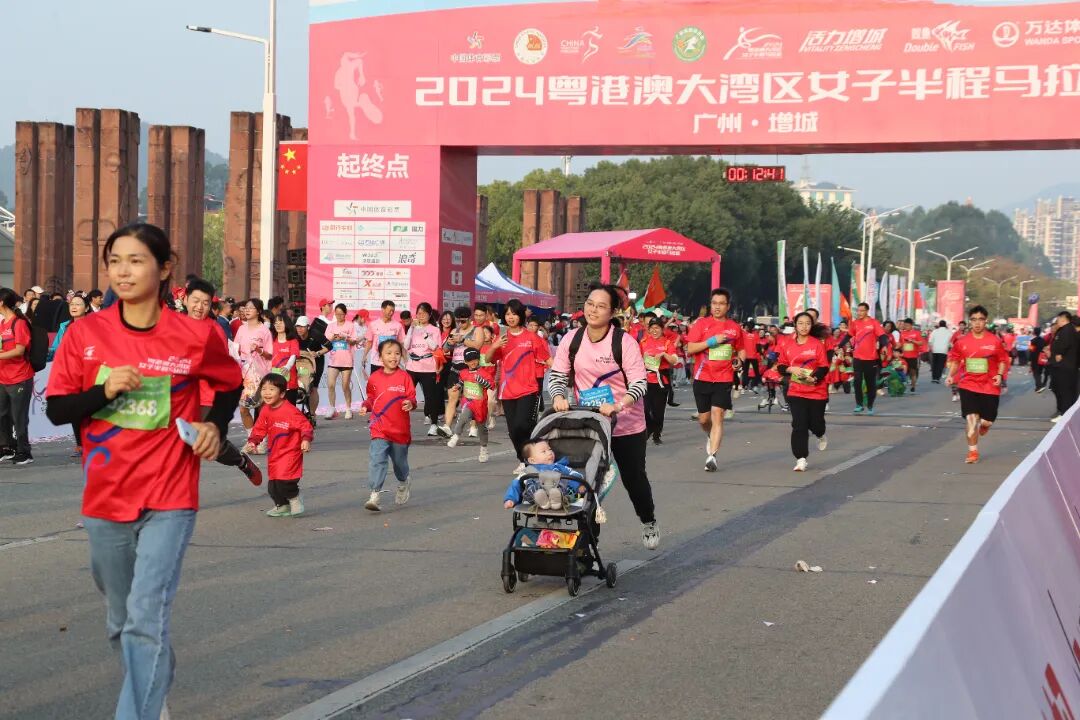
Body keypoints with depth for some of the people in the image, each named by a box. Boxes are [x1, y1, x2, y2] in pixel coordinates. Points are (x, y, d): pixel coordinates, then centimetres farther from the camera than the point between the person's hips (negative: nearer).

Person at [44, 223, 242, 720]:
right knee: (121, 622, 18)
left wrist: (215, 425, -3)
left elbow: (229, 385, 14)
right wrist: (104, 390, -17)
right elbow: (56, 410, -1)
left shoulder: (196, 336, -5)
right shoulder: (85, 334, -2)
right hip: (105, 497, 3)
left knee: (146, 619, -16)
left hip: (169, 498, -3)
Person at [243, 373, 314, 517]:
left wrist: (306, 440, -31)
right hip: (275, 454, 7)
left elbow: (305, 426, -18)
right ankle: (282, 506, 32)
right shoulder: (266, 411, 3)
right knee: (273, 486, 9)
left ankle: (295, 499, 9)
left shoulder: (290, 411, -20)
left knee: (284, 482, -19)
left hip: (290, 452, -7)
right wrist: (252, 442, -2)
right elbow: (259, 428, 11)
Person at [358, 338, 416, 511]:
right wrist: (366, 406, -3)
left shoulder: (404, 377, -4)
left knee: (400, 461, 17)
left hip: (400, 430, 0)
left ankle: (403, 483, 48)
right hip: (379, 430, 0)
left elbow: (412, 397, -3)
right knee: (376, 460, -15)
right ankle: (374, 495, -17)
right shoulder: (374, 378, 3)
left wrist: (410, 404, -24)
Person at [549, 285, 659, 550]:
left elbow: (639, 384, -20)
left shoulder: (624, 342, -16)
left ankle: (649, 522, 40)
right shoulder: (572, 340, -5)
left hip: (626, 424, -2)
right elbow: (557, 375, -1)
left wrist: (617, 406, -36)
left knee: (634, 478, 12)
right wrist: (558, 396, -23)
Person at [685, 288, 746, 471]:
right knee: (703, 418, 9)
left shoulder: (735, 327, 7)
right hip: (702, 378, 0)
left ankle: (712, 455, -15)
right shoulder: (701, 323, 0)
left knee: (717, 416, -13)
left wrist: (740, 360, 0)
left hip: (724, 379, 0)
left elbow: (741, 349, 22)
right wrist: (713, 340, -17)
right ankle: (712, 438, 41)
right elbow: (690, 349, -8)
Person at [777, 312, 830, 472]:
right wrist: (791, 369, -13)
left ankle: (821, 436, 47)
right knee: (799, 425, -8)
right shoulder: (788, 346, 2)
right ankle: (801, 459, -4)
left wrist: (814, 377, -25)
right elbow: (780, 367, 8)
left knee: (815, 423, 9)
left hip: (817, 391, -1)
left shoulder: (818, 344, -6)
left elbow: (824, 368, -7)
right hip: (796, 392, 1)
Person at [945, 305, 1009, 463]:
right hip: (968, 386, 0)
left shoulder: (995, 341, -5)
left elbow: (1003, 360, 4)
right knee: (971, 419, -10)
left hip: (989, 386, 0)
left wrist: (1000, 375, -11)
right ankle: (973, 452, 5)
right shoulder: (962, 341, -2)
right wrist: (950, 375, -6)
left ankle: (983, 425, 46)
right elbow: (955, 360, 9)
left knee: (987, 421, 5)